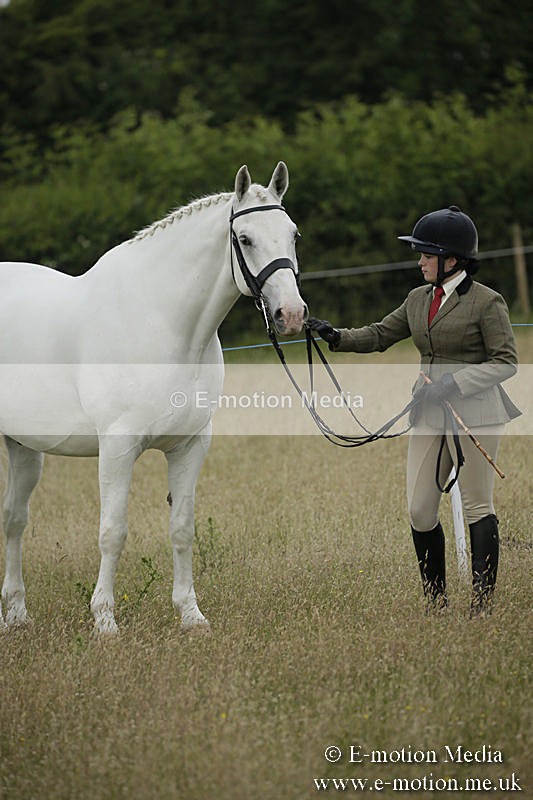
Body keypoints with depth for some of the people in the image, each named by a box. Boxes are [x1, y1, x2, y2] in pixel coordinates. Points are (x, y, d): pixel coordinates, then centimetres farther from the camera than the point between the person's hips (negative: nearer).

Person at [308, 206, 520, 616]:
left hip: (474, 411, -7)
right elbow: (380, 335, 15)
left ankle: (483, 603, 5)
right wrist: (337, 336, -2)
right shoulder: (419, 299, 12)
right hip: (430, 414, 7)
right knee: (419, 510, 3)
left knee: (477, 506, 0)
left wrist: (456, 382, -19)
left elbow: (506, 362, -9)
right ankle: (436, 601, 14)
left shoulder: (486, 302, -8)